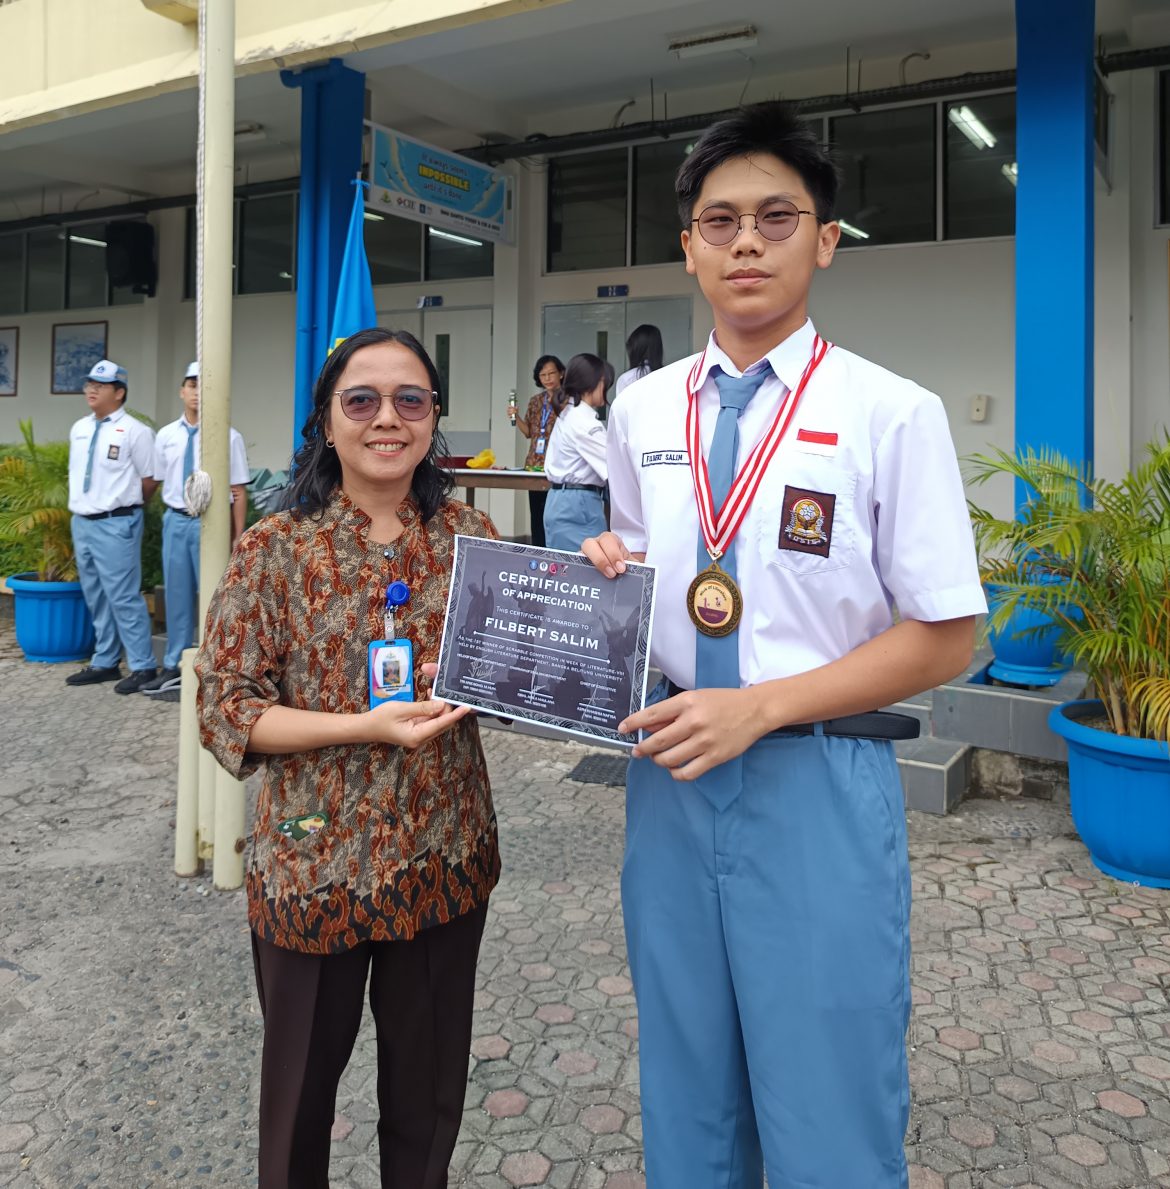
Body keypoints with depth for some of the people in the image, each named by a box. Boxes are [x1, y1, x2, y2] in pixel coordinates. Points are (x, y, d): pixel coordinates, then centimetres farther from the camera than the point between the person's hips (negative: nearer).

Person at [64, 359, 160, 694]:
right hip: (81, 522, 7)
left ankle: (143, 666, 2)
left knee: (123, 597, -7)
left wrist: (125, 506, 3)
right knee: (96, 599, 14)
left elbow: (149, 481, -6)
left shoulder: (134, 432, -9)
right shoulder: (78, 429, 12)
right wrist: (83, 505, 17)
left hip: (115, 524, -7)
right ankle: (104, 663, 24)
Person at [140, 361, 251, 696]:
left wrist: (237, 537, -7)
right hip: (175, 521, 4)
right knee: (177, 596, 12)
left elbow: (239, 491, -5)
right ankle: (174, 667, 24)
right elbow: (157, 481, 15)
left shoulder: (228, 437, -6)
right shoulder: (166, 436, 7)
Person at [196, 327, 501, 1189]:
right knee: (304, 1077, 19)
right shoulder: (277, 547, -8)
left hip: (446, 856, 2)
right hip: (317, 857, -2)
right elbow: (224, 707, -9)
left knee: (430, 1085, 19)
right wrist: (365, 727, -21)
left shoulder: (469, 534, 0)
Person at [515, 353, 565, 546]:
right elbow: (529, 431, 18)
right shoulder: (536, 401, 15)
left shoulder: (568, 400, -3)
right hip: (534, 464, 6)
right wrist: (516, 418, 1)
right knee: (537, 517, 9)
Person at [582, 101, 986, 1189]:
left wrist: (757, 707, -16)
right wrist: (611, 570, -6)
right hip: (671, 770, 4)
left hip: (818, 783, -4)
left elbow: (944, 638, -8)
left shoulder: (893, 414, -9)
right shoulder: (641, 411, 5)